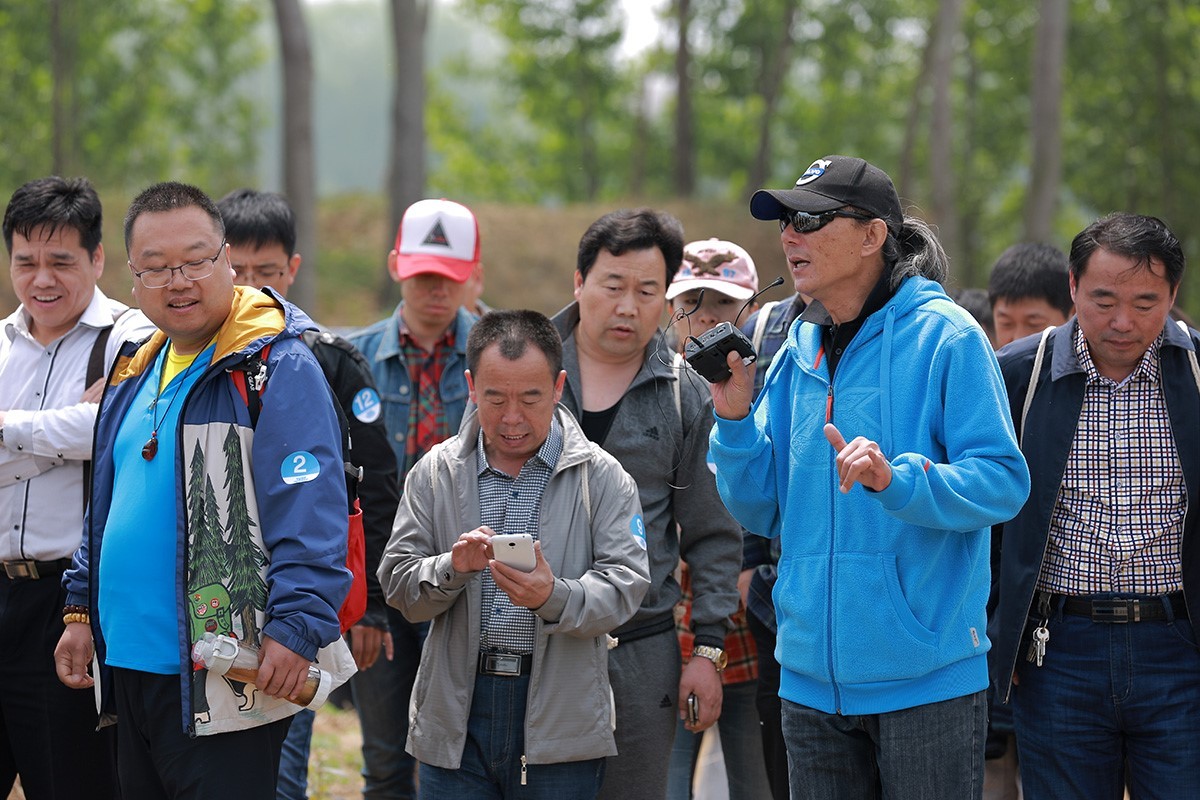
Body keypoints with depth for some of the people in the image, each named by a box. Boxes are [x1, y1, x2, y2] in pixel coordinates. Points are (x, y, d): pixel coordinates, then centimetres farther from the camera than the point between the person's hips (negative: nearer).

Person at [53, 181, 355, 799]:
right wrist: (82, 609, 20)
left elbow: (310, 513, -18)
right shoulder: (135, 371, 15)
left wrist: (295, 627, -25)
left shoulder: (277, 367, -11)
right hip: (128, 668, 8)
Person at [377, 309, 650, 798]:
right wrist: (452, 569, -16)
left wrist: (554, 597, -26)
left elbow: (624, 584, -7)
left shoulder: (602, 477, 2)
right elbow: (398, 583, 5)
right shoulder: (437, 473, 9)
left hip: (561, 717, -1)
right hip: (456, 718, 2)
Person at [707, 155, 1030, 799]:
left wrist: (897, 480, -29)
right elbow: (763, 512, 12)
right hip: (812, 676, 6)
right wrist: (735, 420, -3)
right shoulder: (797, 353, 12)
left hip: (926, 677, -6)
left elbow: (1004, 482, -14)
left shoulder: (944, 338, -7)